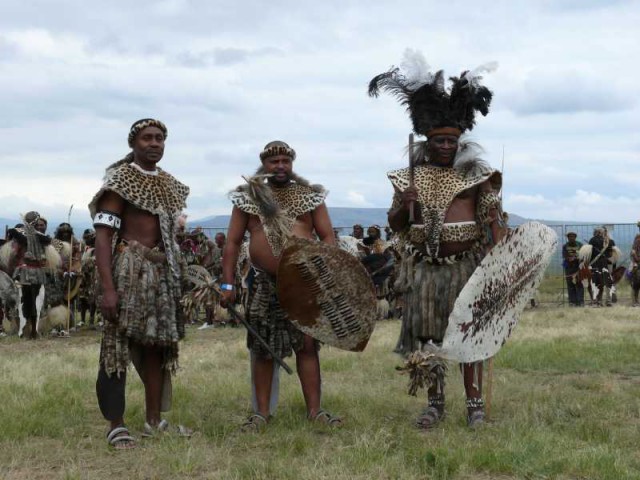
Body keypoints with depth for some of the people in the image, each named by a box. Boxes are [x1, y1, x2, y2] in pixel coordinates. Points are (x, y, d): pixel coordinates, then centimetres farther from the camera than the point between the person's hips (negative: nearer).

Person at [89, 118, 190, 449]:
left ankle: (154, 420, 19)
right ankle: (116, 426, 0)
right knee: (118, 346, -5)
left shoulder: (168, 184, 14)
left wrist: (179, 274, 15)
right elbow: (103, 235, -13)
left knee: (158, 345, 10)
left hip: (162, 272, 7)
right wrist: (107, 288, -21)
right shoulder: (120, 180, -7)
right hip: (127, 268, -7)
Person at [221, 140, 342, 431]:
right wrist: (228, 284, -5)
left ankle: (314, 409, 9)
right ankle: (262, 411, 13)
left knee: (307, 345, 2)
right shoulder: (248, 198, 4)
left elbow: (327, 237, 3)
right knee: (263, 349, 5)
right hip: (264, 286, 0)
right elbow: (232, 243, 3)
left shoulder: (310, 196, 6)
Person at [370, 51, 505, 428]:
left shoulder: (476, 173, -1)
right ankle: (436, 403, 16)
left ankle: (475, 402, 8)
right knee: (428, 334, 6)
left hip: (466, 265, -3)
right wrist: (404, 205, -9)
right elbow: (395, 224, 13)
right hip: (425, 267, 3)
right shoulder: (411, 175, 8)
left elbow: (493, 219, -4)